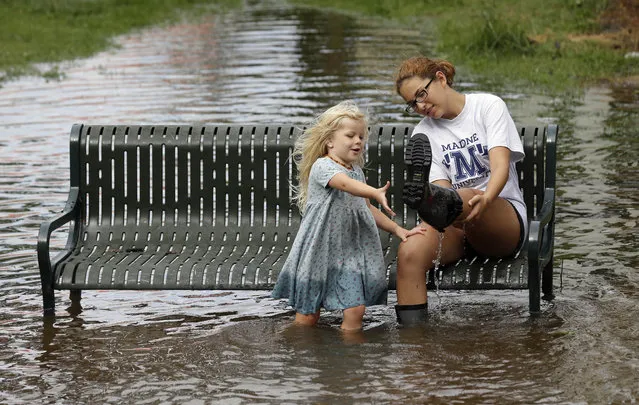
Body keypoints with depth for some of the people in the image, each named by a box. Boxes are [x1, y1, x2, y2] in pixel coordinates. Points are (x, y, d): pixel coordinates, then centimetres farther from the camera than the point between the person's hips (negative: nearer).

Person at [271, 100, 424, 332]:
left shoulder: (357, 171, 14)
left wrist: (397, 230, 16)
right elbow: (345, 183, -33)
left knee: (355, 310, -8)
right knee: (307, 316, 1)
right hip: (319, 251, -6)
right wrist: (376, 193, -50)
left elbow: (367, 209, 25)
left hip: (349, 251, 6)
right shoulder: (322, 166, -11)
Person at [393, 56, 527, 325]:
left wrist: (484, 199, -36)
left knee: (467, 197, -40)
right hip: (457, 226, 3)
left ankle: (430, 201, -74)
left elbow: (501, 166, -13)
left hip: (505, 219, -3)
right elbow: (442, 187, -3)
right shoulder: (423, 135, 12)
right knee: (409, 252, -30)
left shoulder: (489, 106, 2)